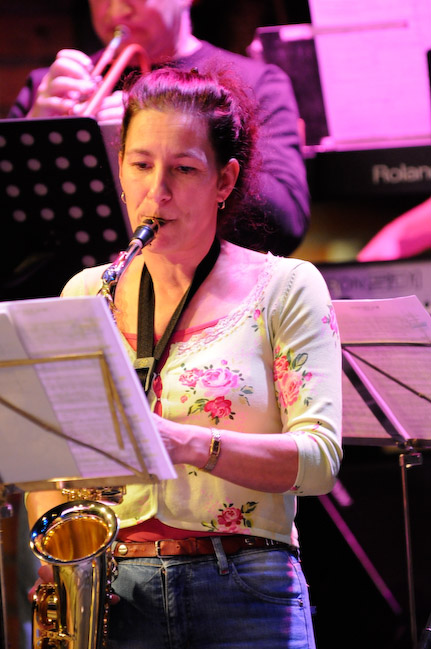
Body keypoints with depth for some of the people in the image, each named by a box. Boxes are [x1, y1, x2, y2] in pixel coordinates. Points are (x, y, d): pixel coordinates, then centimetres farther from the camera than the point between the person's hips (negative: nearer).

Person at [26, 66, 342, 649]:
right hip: (112, 594, 3)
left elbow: (319, 457, -5)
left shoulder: (285, 288, 5)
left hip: (247, 600, -2)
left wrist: (188, 443, -20)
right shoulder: (84, 296, 14)